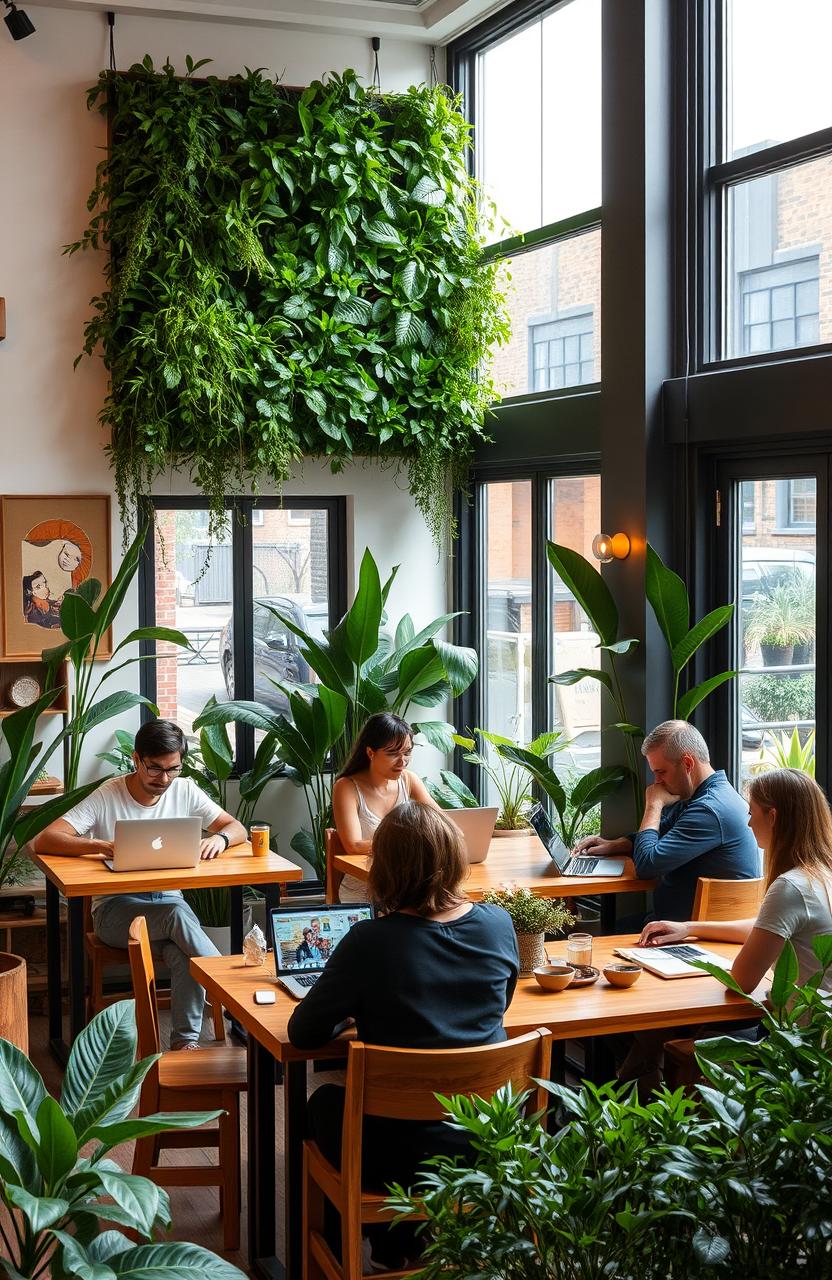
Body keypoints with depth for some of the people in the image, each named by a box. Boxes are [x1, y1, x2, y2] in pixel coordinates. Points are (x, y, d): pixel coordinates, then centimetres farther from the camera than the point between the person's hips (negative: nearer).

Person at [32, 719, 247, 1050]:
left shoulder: (185, 791, 2)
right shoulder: (107, 796, -9)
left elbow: (238, 828, 5)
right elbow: (43, 841, -18)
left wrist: (219, 838, -20)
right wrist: (100, 845, -34)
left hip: (168, 898, 3)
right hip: (115, 907, -3)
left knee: (184, 955, -32)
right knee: (177, 914, -35)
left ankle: (186, 1039, -21)